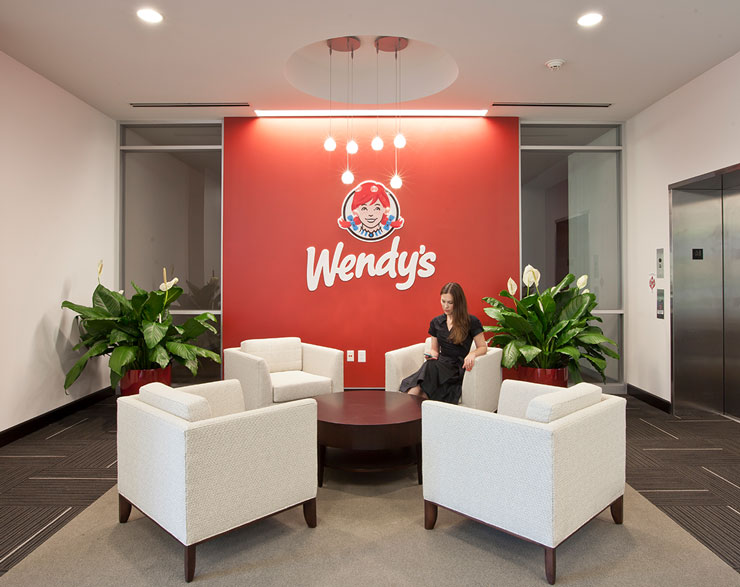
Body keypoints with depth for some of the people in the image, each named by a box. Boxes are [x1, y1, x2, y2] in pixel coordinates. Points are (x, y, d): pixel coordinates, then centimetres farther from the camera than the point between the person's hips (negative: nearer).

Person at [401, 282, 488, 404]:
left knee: (430, 368, -34)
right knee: (429, 365, -34)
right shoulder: (436, 322, 15)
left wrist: (472, 354, -17)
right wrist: (432, 354, -1)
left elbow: (483, 347, 5)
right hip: (441, 364, 3)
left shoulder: (471, 322, 2)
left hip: (458, 367, -3)